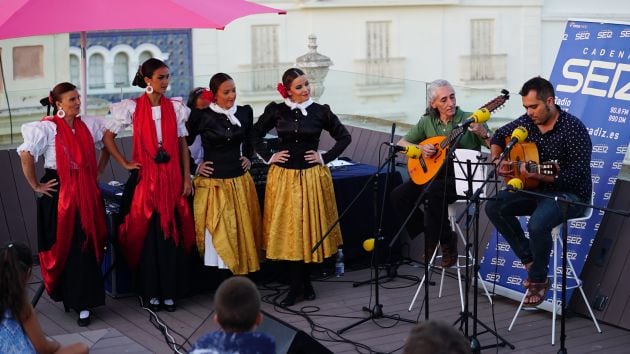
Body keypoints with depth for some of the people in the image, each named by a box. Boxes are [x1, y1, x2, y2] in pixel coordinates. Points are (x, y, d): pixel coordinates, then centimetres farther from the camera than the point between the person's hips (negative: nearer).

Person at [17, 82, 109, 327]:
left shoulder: (89, 125, 6)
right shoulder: (47, 128, -10)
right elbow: (26, 155, -19)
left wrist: (97, 173, 15)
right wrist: (36, 186, -14)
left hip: (87, 194, 4)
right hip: (59, 194, -4)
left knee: (88, 247, 0)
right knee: (64, 248, 2)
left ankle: (82, 303, 5)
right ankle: (67, 296, 15)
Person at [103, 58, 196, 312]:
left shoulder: (176, 107, 7)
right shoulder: (132, 108, 0)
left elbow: (183, 144, 8)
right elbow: (108, 136, 5)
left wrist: (186, 177, 2)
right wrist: (124, 163, -1)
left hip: (171, 177, 2)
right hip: (145, 177, -2)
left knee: (172, 232, 2)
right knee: (147, 232, 0)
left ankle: (170, 291, 10)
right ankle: (151, 291, 11)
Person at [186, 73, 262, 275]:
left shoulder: (244, 113, 4)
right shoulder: (202, 116, -8)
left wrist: (247, 157, 13)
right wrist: (195, 166, 0)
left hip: (239, 181, 4)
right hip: (212, 183, -4)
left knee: (242, 232, 7)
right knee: (217, 236, -5)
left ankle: (241, 272, 16)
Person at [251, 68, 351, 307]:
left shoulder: (320, 112, 0)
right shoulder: (276, 111, 2)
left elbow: (344, 137, 7)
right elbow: (255, 134, 13)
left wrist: (325, 158, -1)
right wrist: (268, 157, 3)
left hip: (312, 177, 0)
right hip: (284, 177, 0)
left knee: (309, 228, 3)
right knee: (288, 230, 1)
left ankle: (300, 285, 14)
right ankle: (300, 284, 10)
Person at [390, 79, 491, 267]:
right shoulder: (427, 122, 8)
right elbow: (400, 143, 12)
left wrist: (483, 133, -28)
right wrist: (419, 148, -8)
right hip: (433, 174, 5)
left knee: (432, 192, -34)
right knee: (398, 195, -14)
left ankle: (445, 240, -11)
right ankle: (430, 233, 4)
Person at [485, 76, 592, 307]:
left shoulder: (573, 129, -21)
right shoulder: (527, 122, 0)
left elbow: (578, 175, -26)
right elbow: (499, 136, 18)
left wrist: (539, 175, -34)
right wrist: (497, 160, -2)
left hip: (570, 194, -8)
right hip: (538, 190, 8)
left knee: (537, 225, -33)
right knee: (494, 207, -6)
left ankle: (539, 279, -6)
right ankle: (530, 260, 2)